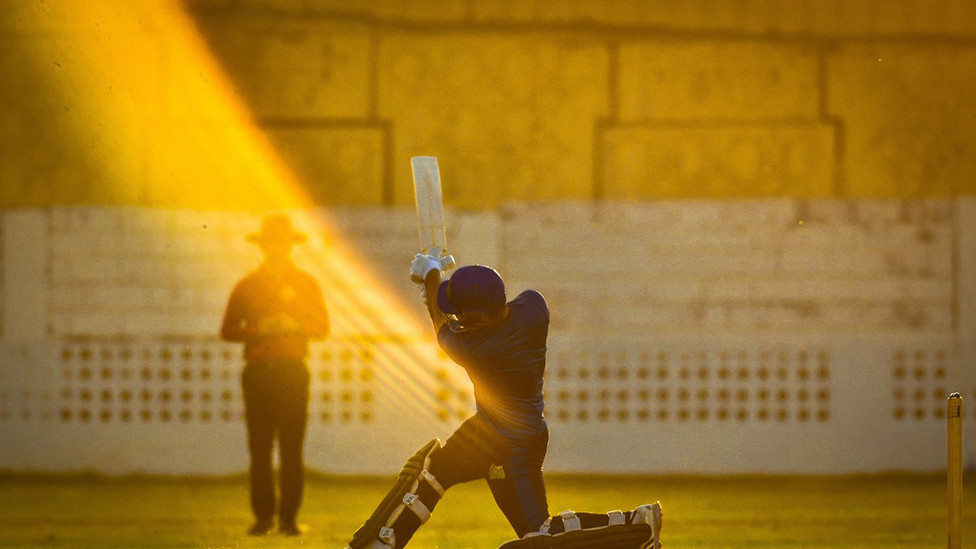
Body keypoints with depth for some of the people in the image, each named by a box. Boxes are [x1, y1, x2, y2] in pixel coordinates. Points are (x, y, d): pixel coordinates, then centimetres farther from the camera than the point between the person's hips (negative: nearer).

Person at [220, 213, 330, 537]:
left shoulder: (305, 284, 12)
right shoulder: (246, 286, 12)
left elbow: (322, 328, 10)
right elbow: (228, 331, 8)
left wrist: (296, 325, -9)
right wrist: (259, 329, -9)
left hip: (292, 371, -1)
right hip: (258, 372, 1)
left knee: (291, 448, -5)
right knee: (260, 448, -2)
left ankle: (289, 517, -4)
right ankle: (262, 516, 1)